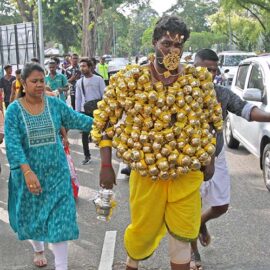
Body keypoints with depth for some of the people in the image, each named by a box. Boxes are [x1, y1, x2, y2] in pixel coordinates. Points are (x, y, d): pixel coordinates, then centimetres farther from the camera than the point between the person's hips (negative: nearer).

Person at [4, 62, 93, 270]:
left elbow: (78, 120, 3)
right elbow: (13, 144, -18)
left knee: (60, 216, -3)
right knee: (32, 214, 17)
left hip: (56, 171, 1)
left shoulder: (55, 104, -3)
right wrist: (27, 171, -30)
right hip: (29, 172, -1)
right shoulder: (14, 110, -10)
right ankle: (38, 250, 46)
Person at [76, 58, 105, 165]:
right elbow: (78, 98, 9)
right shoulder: (79, 82, 6)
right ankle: (87, 156, 16)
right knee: (84, 134, 5)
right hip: (84, 110, 3)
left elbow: (104, 95, -4)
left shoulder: (98, 79, -4)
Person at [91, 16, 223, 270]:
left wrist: (207, 159, 8)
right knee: (142, 230, 13)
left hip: (187, 173, 1)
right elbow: (104, 120, -1)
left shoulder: (199, 80, -1)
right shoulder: (129, 80, -7)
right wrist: (106, 166, -4)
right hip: (146, 172, -1)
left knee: (182, 234, 9)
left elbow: (212, 121, 11)